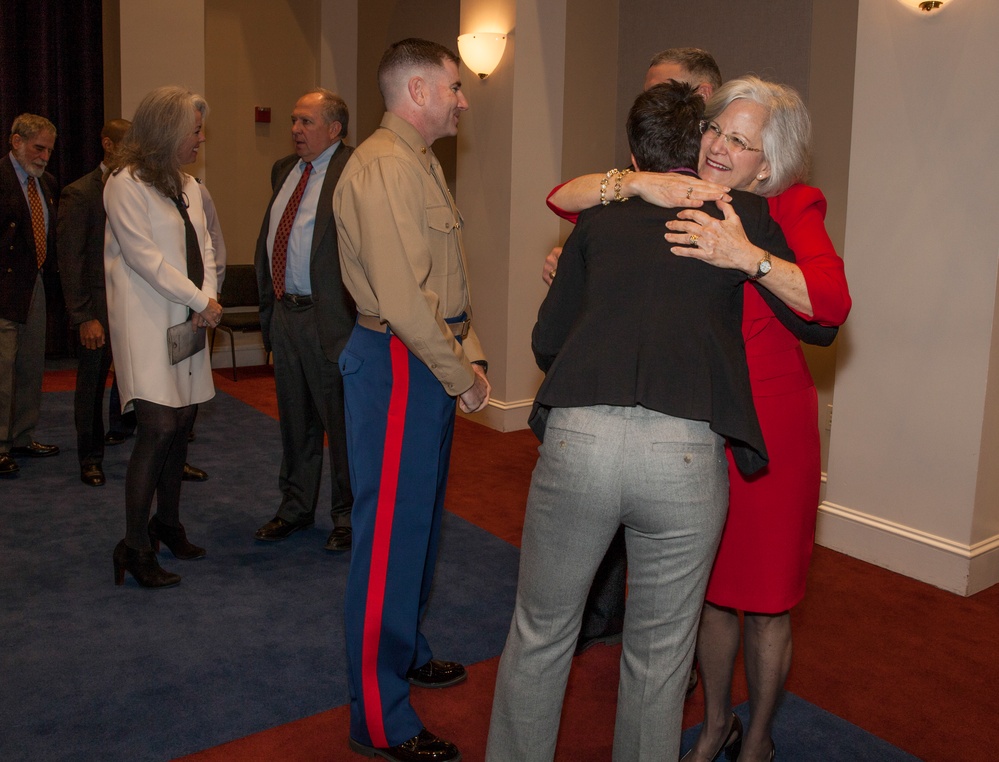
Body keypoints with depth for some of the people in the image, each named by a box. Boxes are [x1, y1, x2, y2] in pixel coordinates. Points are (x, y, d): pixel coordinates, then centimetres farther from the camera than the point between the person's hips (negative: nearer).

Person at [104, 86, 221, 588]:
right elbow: (144, 257, -14)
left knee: (182, 425, 9)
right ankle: (134, 547, -6)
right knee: (159, 427, -14)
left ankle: (168, 524, 24)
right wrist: (201, 302, -11)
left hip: (189, 322, 8)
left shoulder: (186, 185, 16)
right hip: (148, 324, -7)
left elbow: (204, 248, 13)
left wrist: (208, 299, -5)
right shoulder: (126, 184, -8)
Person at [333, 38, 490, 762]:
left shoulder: (423, 163, 18)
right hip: (397, 366, -11)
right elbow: (402, 299, -24)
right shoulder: (384, 167, -17)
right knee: (391, 534, -3)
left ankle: (406, 653, 41)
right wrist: (461, 376, -15)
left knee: (422, 521, 21)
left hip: (433, 362, 11)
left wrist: (471, 353, 9)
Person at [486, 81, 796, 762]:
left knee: (540, 635, 19)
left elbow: (546, 342, 20)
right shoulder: (746, 215, 12)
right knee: (659, 654, 17)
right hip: (686, 452, -1)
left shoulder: (600, 220, 16)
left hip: (578, 441, 2)